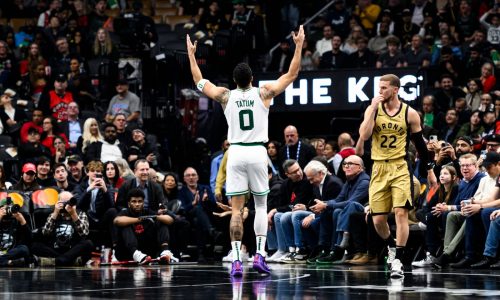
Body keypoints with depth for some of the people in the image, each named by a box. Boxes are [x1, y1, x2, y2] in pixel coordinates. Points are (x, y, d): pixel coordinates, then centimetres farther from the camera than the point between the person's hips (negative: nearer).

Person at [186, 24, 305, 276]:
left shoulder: (226, 96, 2)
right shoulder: (264, 94, 0)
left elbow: (199, 81, 17)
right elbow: (291, 75, 7)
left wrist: (191, 53, 27)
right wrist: (299, 46, 12)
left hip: (236, 152, 0)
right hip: (257, 153, 0)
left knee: (237, 209, 1)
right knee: (261, 204, 10)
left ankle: (236, 259, -7)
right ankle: (259, 254, -3)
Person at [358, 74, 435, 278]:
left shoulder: (410, 113, -1)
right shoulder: (373, 110, 2)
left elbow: (420, 143, 8)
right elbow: (364, 136, -13)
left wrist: (429, 169, 10)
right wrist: (373, 108, -15)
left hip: (400, 168, -2)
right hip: (379, 169, 2)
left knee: (401, 213, -13)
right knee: (378, 219, 3)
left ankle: (398, 261, -11)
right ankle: (392, 247, 31)